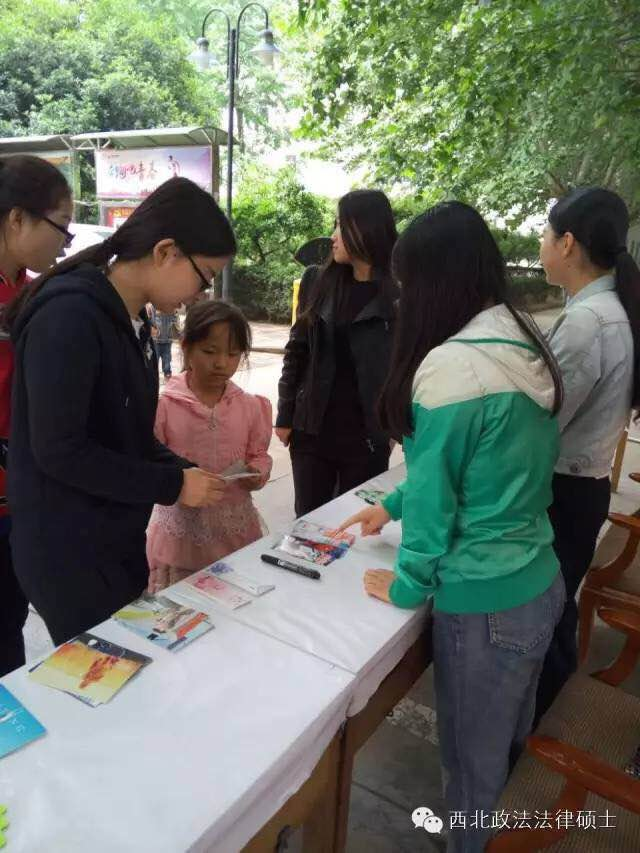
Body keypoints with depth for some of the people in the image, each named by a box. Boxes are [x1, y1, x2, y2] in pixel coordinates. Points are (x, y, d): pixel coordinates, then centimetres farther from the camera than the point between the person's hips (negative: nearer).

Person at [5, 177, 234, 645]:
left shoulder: (131, 319, 7)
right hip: (70, 552, -8)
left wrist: (188, 471, -1)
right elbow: (59, 450, -24)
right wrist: (173, 484, -18)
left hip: (118, 541, 9)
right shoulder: (70, 315, -21)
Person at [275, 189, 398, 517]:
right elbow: (297, 350, 6)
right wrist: (285, 415, 3)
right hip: (311, 430, 3)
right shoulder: (317, 282, 3)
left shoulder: (399, 295, -9)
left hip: (366, 437, -3)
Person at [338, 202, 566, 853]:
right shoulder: (526, 347, 4)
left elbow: (435, 491, -18)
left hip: (485, 605, -8)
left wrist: (407, 586, -1)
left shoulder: (449, 365, -23)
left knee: (474, 769, 16)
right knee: (510, 752, 28)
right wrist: (393, 505, 20)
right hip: (540, 585, 8)